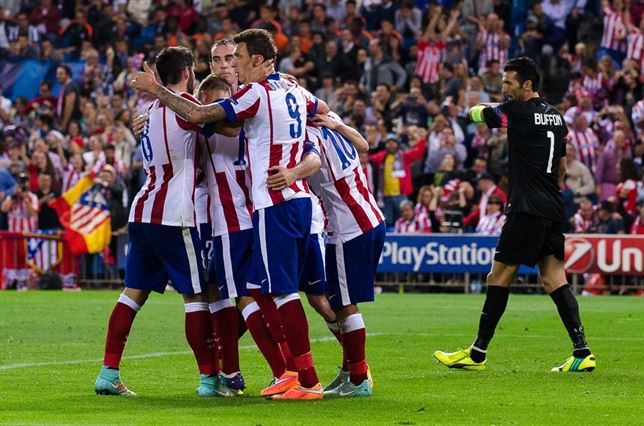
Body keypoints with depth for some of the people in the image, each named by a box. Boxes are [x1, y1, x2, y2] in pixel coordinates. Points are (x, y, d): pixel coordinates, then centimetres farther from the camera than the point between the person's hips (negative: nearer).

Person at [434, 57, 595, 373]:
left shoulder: (518, 111, -11)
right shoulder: (555, 116, 13)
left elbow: (476, 113, 4)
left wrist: (475, 109, 26)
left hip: (527, 210, -8)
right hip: (553, 209, 8)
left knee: (498, 277, -1)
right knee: (554, 279, 6)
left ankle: (478, 354, 3)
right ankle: (582, 353, -3)